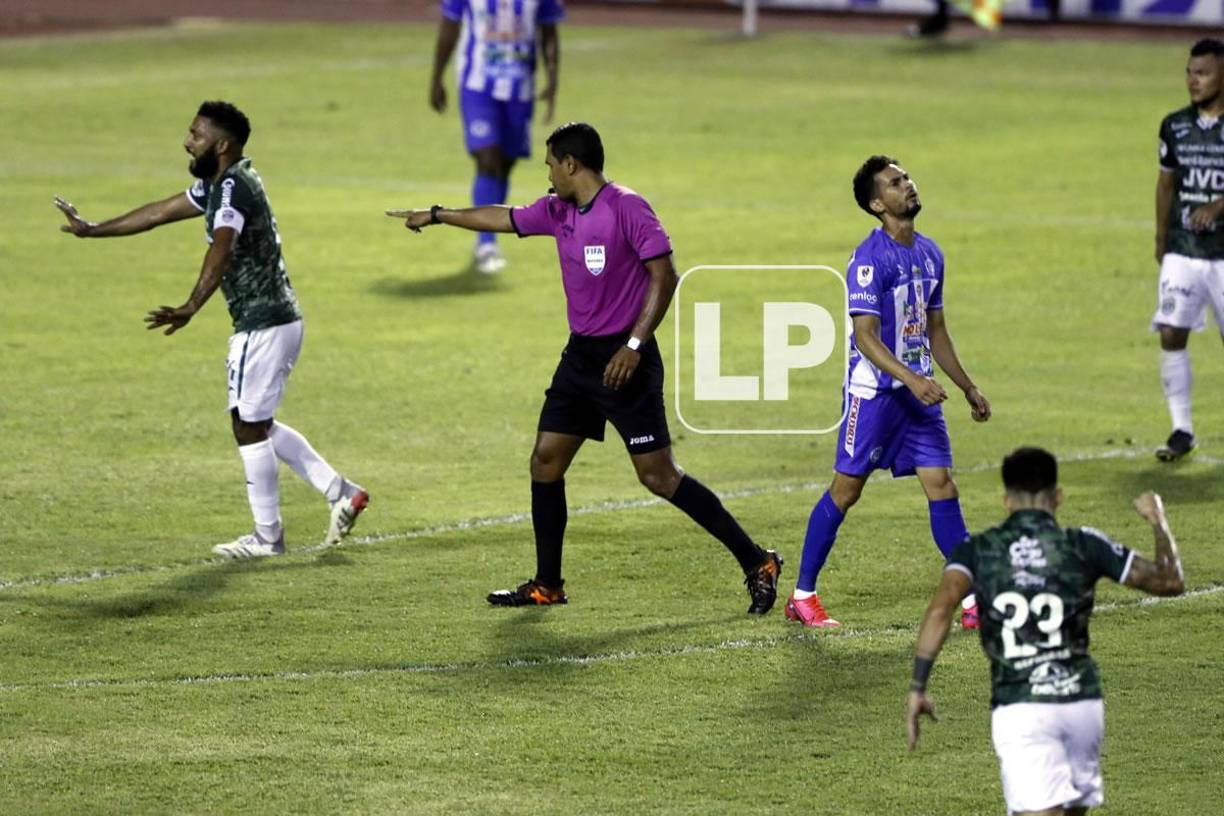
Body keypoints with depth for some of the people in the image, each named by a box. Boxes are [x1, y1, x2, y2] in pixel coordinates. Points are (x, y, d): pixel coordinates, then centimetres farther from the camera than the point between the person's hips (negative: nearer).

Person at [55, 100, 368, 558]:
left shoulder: (232, 187, -18)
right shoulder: (218, 185, 13)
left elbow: (221, 251, -35)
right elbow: (160, 213, 23)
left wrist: (191, 309, -49)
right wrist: (92, 230, 28)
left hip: (262, 326, -10)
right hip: (279, 319, 10)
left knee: (249, 427, 0)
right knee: (258, 424, 18)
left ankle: (267, 537, 10)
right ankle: (341, 492, 17)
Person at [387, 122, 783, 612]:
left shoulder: (625, 207, -15)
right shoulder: (558, 211, 9)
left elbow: (664, 274, -19)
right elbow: (505, 219, 26)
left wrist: (635, 344, -24)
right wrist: (436, 216, 35)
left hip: (624, 360, -8)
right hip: (580, 354, 8)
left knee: (657, 475, -11)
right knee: (545, 462, 8)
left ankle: (756, 564, -6)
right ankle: (547, 585, 18)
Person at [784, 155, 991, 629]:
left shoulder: (929, 253, 10)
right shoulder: (870, 260, -15)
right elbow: (865, 337, -20)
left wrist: (968, 388, 20)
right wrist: (912, 379, -30)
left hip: (919, 391, 7)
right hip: (873, 391, -7)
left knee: (942, 487, 1)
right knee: (846, 490, 0)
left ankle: (973, 601, 1)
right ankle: (802, 596, 12)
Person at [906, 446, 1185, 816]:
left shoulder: (977, 550, 3)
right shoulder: (1082, 545, 3)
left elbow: (940, 609, -14)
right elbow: (1169, 581, 8)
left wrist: (918, 687, -13)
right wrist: (1158, 522, 24)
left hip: (1018, 710, -2)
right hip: (1082, 701, 2)